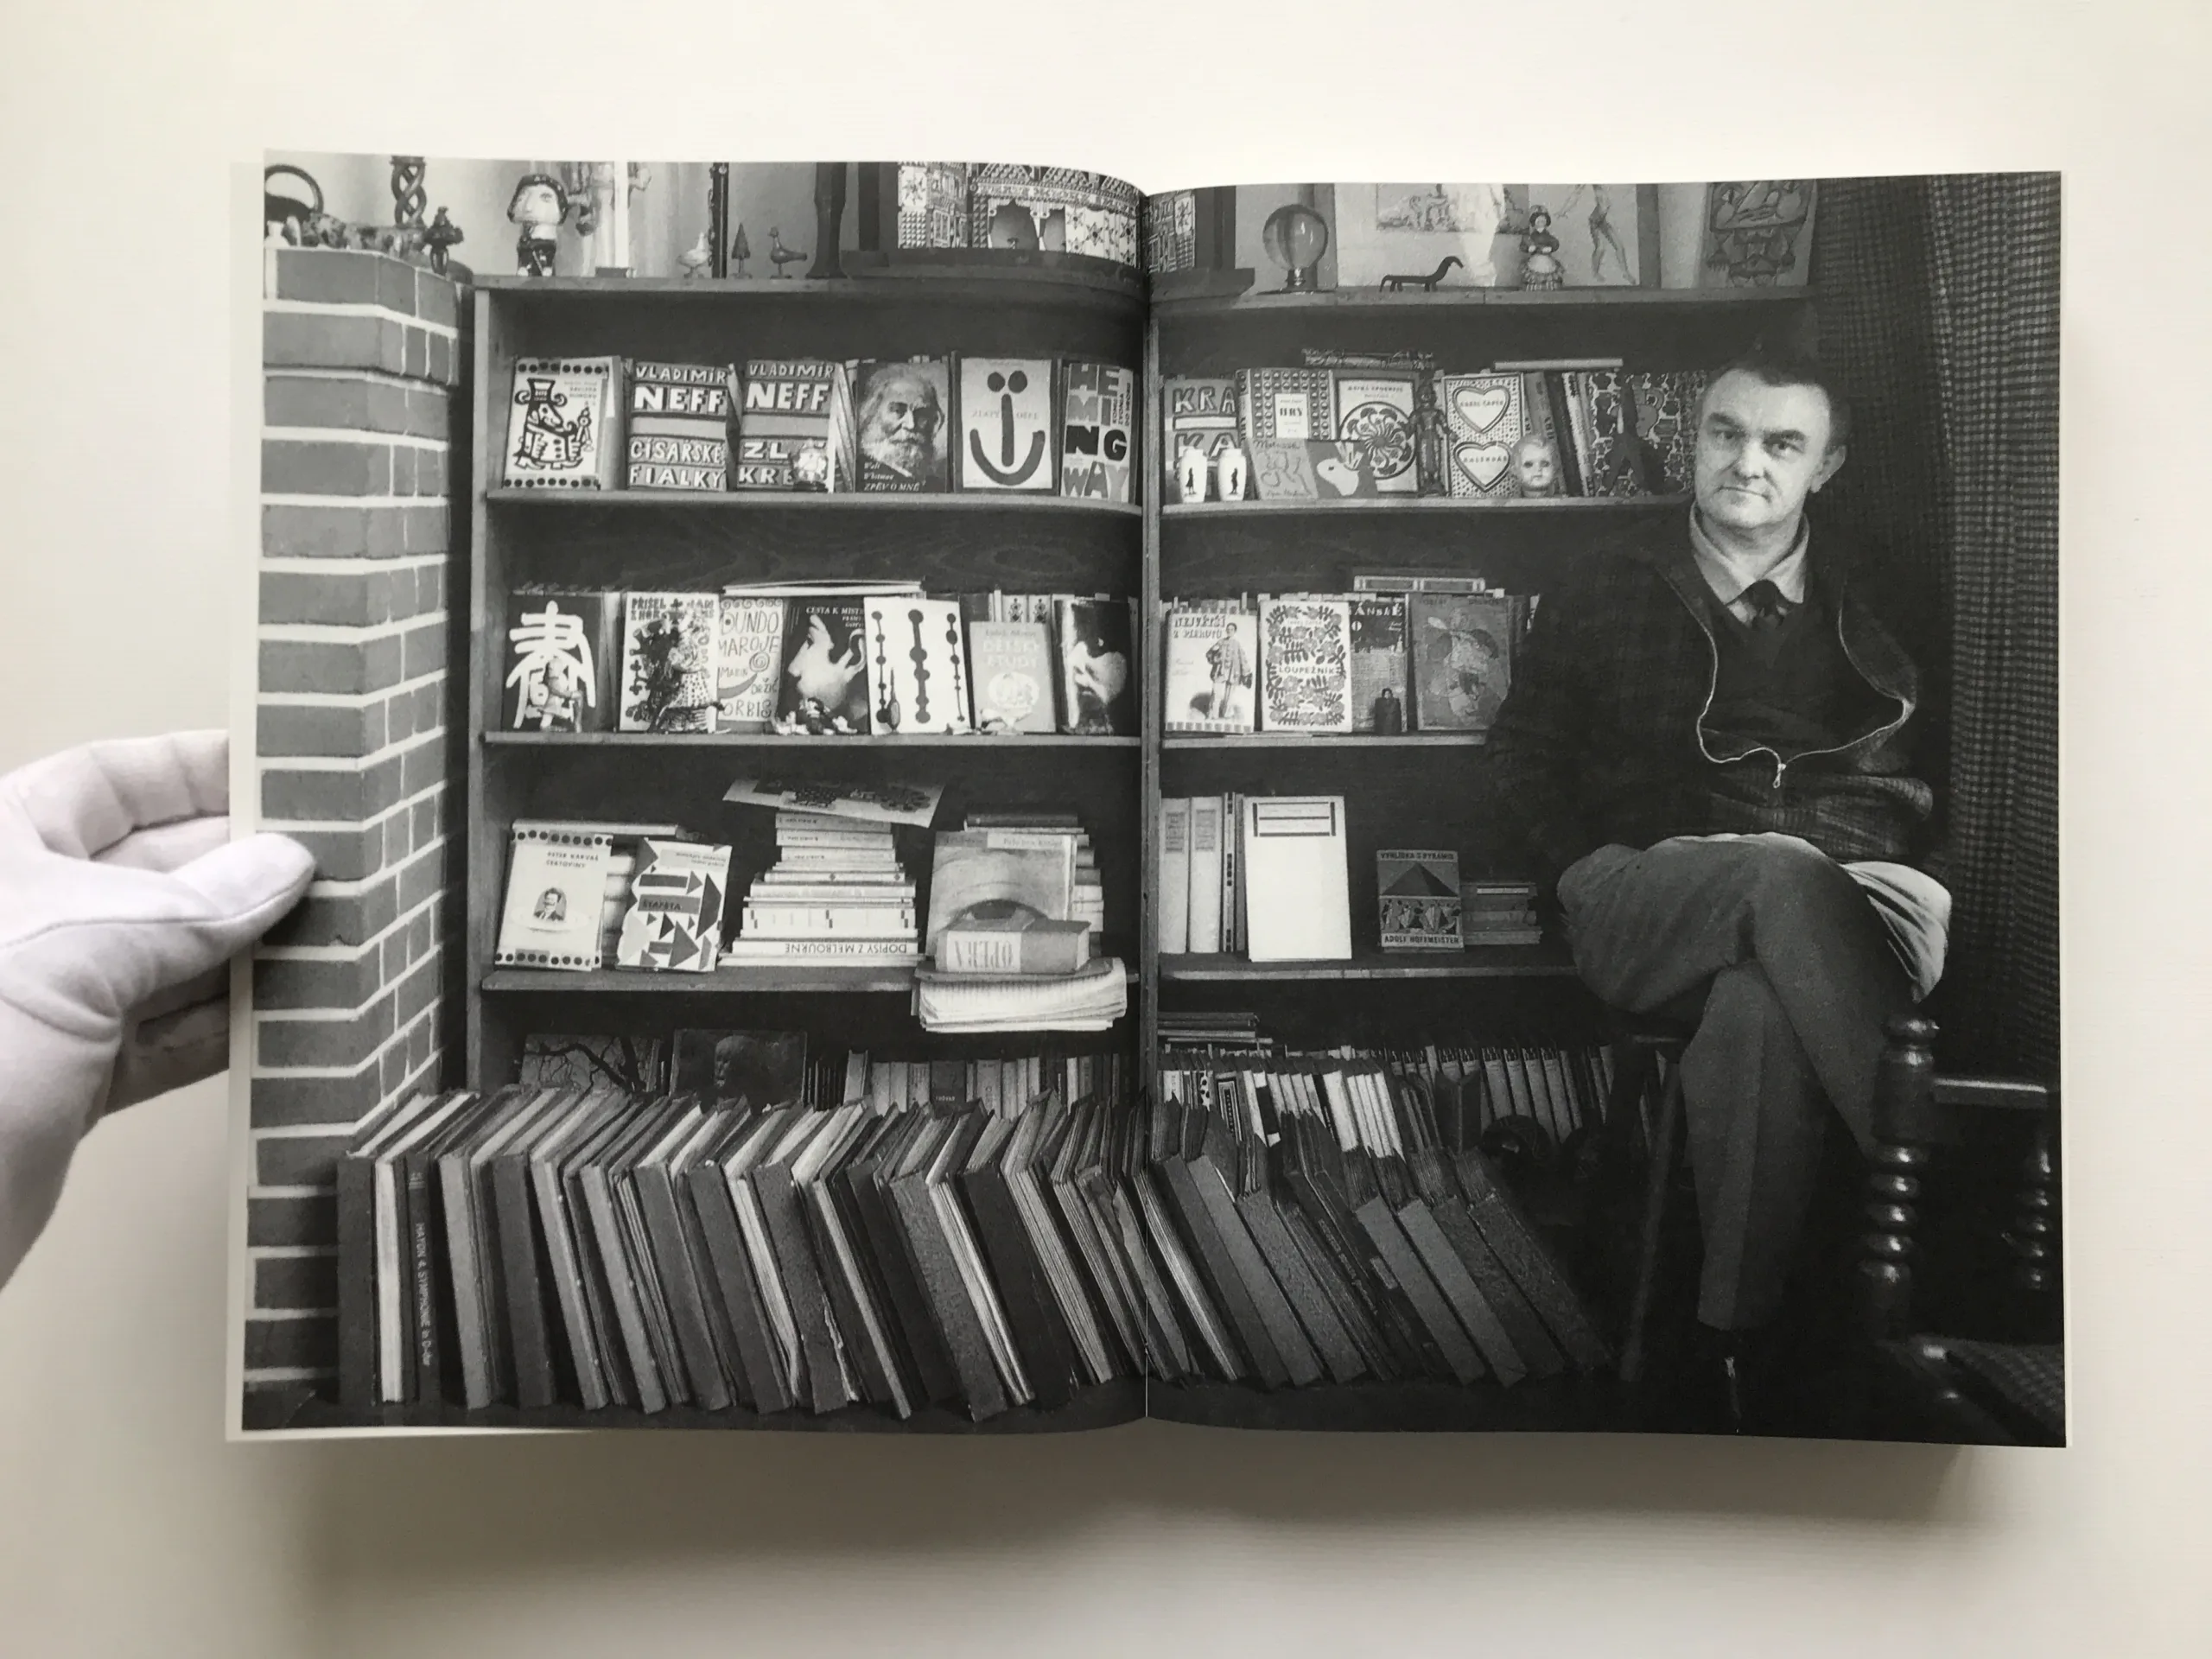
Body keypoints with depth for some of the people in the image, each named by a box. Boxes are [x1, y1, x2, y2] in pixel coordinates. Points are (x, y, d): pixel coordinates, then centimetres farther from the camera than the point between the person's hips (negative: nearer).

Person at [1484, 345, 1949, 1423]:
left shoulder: (1871, 606, 19)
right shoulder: (1607, 590, 17)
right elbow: (1524, 751, 16)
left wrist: (1918, 880, -6)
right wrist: (1589, 872, -1)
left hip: (1837, 907, 1)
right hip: (1648, 907, 0)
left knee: (1758, 1011, -38)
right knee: (1782, 873, -38)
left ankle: (1741, 1338, -32)